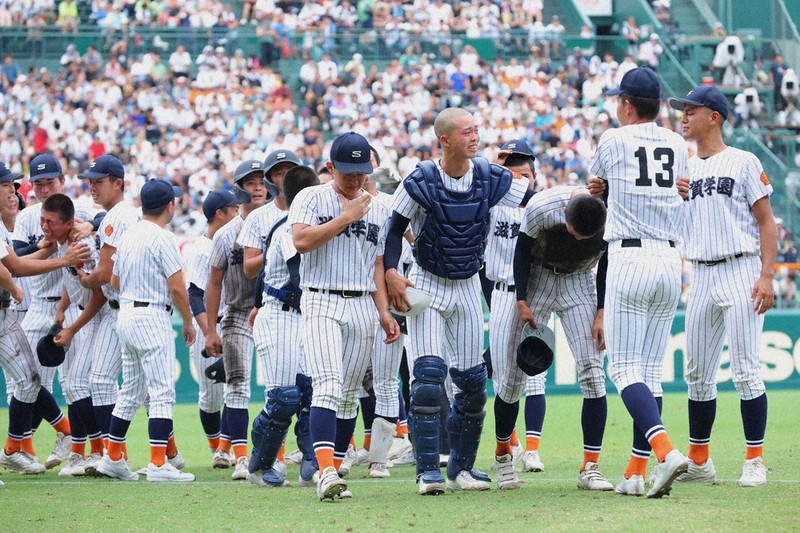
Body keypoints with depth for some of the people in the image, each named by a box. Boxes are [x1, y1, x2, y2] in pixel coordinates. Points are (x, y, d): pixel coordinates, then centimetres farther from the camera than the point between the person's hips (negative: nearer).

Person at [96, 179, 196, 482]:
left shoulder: (128, 237, 11)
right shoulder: (162, 238, -13)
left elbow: (115, 281, 20)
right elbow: (177, 288, -15)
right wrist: (188, 322, -4)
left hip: (126, 316, 9)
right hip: (152, 318, -9)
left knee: (131, 392, 16)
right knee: (162, 393, -9)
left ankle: (113, 458, 18)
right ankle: (159, 464, -15)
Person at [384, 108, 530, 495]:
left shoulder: (488, 178, -6)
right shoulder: (421, 182, -14)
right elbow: (395, 230, -7)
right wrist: (391, 272, -20)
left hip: (467, 288, 4)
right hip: (427, 286, -4)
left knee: (473, 382, 5)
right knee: (428, 376, -14)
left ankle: (461, 467, 19)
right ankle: (428, 471, -10)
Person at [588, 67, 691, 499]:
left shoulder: (613, 141, -1)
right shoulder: (678, 146, 12)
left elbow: (596, 183, 18)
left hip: (629, 261, -5)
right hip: (670, 261, 5)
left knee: (625, 369, -6)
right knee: (650, 369, 9)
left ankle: (666, 451, -28)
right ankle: (636, 474, 8)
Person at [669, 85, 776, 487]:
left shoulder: (743, 163, -1)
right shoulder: (683, 169, 15)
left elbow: (766, 222, -3)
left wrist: (767, 276, -14)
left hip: (740, 270, -6)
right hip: (700, 277, 6)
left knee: (745, 370, -8)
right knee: (697, 374, 7)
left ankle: (755, 461, -3)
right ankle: (699, 461, 16)